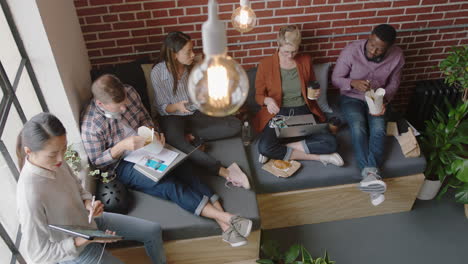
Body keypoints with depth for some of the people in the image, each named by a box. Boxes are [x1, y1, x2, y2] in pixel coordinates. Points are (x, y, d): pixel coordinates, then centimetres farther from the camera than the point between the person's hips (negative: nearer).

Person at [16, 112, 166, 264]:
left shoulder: (53, 162, -16)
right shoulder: (31, 197, -36)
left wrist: (88, 204, -16)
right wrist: (84, 240, -33)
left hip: (87, 221, 7)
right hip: (71, 250, -6)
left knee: (153, 231, 10)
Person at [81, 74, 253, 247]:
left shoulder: (128, 92, -9)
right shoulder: (91, 125, -22)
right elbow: (96, 162, -11)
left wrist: (152, 132, -13)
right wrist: (122, 145, -27)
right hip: (123, 164, -4)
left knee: (184, 169, -20)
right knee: (169, 185, -27)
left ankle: (224, 226, -24)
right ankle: (226, 217, -26)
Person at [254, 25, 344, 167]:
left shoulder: (306, 60, 5)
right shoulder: (266, 64, -3)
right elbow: (258, 95, 4)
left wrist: (315, 92, -4)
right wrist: (267, 100, -19)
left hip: (303, 112, 3)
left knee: (330, 143, -23)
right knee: (264, 147, -33)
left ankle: (279, 147, -13)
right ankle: (317, 157, -19)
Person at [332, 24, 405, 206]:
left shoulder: (397, 56, -11)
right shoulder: (351, 51, -19)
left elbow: (393, 84, 2)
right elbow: (335, 78, -10)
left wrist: (384, 98, -18)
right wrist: (353, 83, -30)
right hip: (352, 98, -2)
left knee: (378, 128, -29)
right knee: (358, 126, -31)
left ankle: (370, 173, -35)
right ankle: (371, 173, -36)